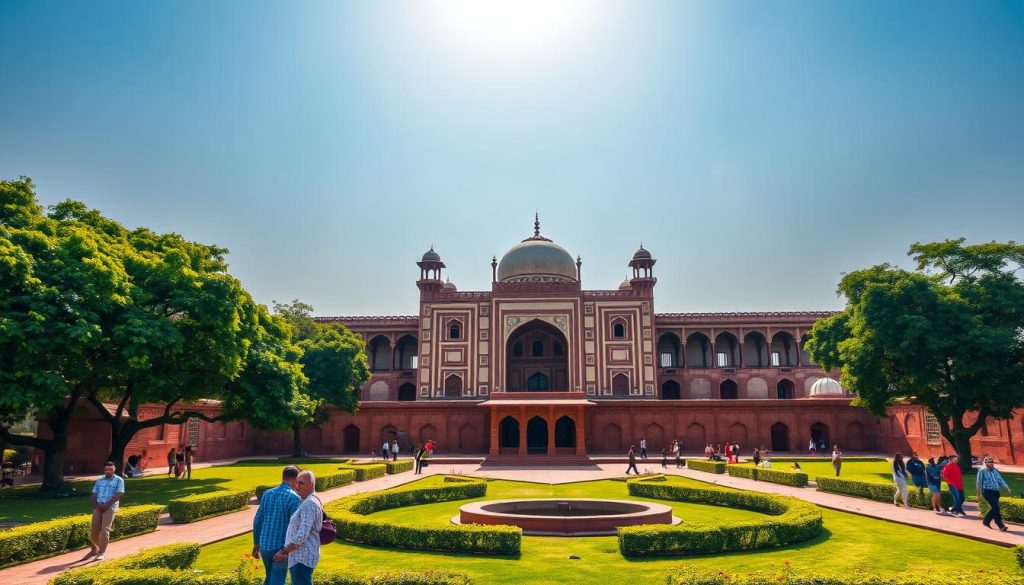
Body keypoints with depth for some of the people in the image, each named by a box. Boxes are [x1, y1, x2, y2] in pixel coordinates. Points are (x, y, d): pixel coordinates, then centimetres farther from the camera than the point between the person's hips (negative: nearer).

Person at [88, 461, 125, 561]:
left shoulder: (118, 480, 4)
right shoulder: (99, 481, 17)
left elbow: (119, 494, -6)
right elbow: (94, 494, 12)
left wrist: (107, 505, -14)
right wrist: (96, 505, -7)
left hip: (110, 507, -4)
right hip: (98, 507, 4)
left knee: (105, 529, -11)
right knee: (94, 529, 2)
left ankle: (101, 553, -5)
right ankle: (94, 549, 26)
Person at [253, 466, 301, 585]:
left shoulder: (267, 494, 6)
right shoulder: (294, 498, -13)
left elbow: (257, 521, 10)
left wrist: (256, 543, 20)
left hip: (264, 545, 6)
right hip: (282, 547, -6)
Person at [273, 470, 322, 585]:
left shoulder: (310, 504, -17)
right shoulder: (306, 502, 16)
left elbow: (302, 534, -23)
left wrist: (284, 551, -17)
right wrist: (287, 551, 23)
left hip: (303, 558, -11)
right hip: (299, 557, 11)